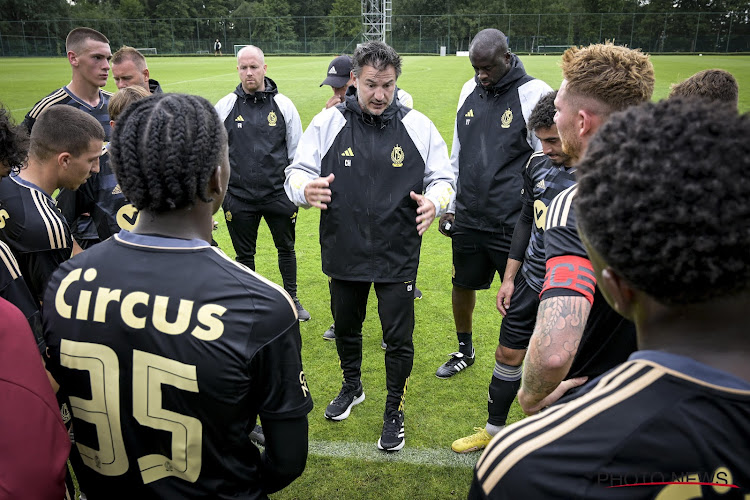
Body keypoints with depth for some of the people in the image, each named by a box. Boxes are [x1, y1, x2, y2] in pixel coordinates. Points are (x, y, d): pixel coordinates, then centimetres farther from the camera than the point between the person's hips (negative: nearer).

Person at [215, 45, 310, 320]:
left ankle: (292, 299, 33)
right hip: (238, 197, 0)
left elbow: (297, 150, 6)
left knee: (286, 248, 14)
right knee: (244, 254, 12)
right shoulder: (224, 106, 0)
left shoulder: (283, 104, 0)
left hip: (279, 194, 0)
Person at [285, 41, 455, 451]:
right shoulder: (328, 122, -2)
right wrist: (306, 188, -23)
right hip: (343, 252, 2)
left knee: (398, 339, 5)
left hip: (398, 256, -2)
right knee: (345, 327, 21)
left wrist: (434, 201, -19)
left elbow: (443, 178, 4)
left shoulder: (417, 126, -3)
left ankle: (394, 410, 29)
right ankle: (352, 387, 49)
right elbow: (297, 172, 1)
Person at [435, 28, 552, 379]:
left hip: (513, 224, -5)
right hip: (467, 218, 6)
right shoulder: (470, 90, 8)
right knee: (462, 286, 17)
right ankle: (464, 351, 41)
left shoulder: (534, 94, -9)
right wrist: (449, 206, 13)